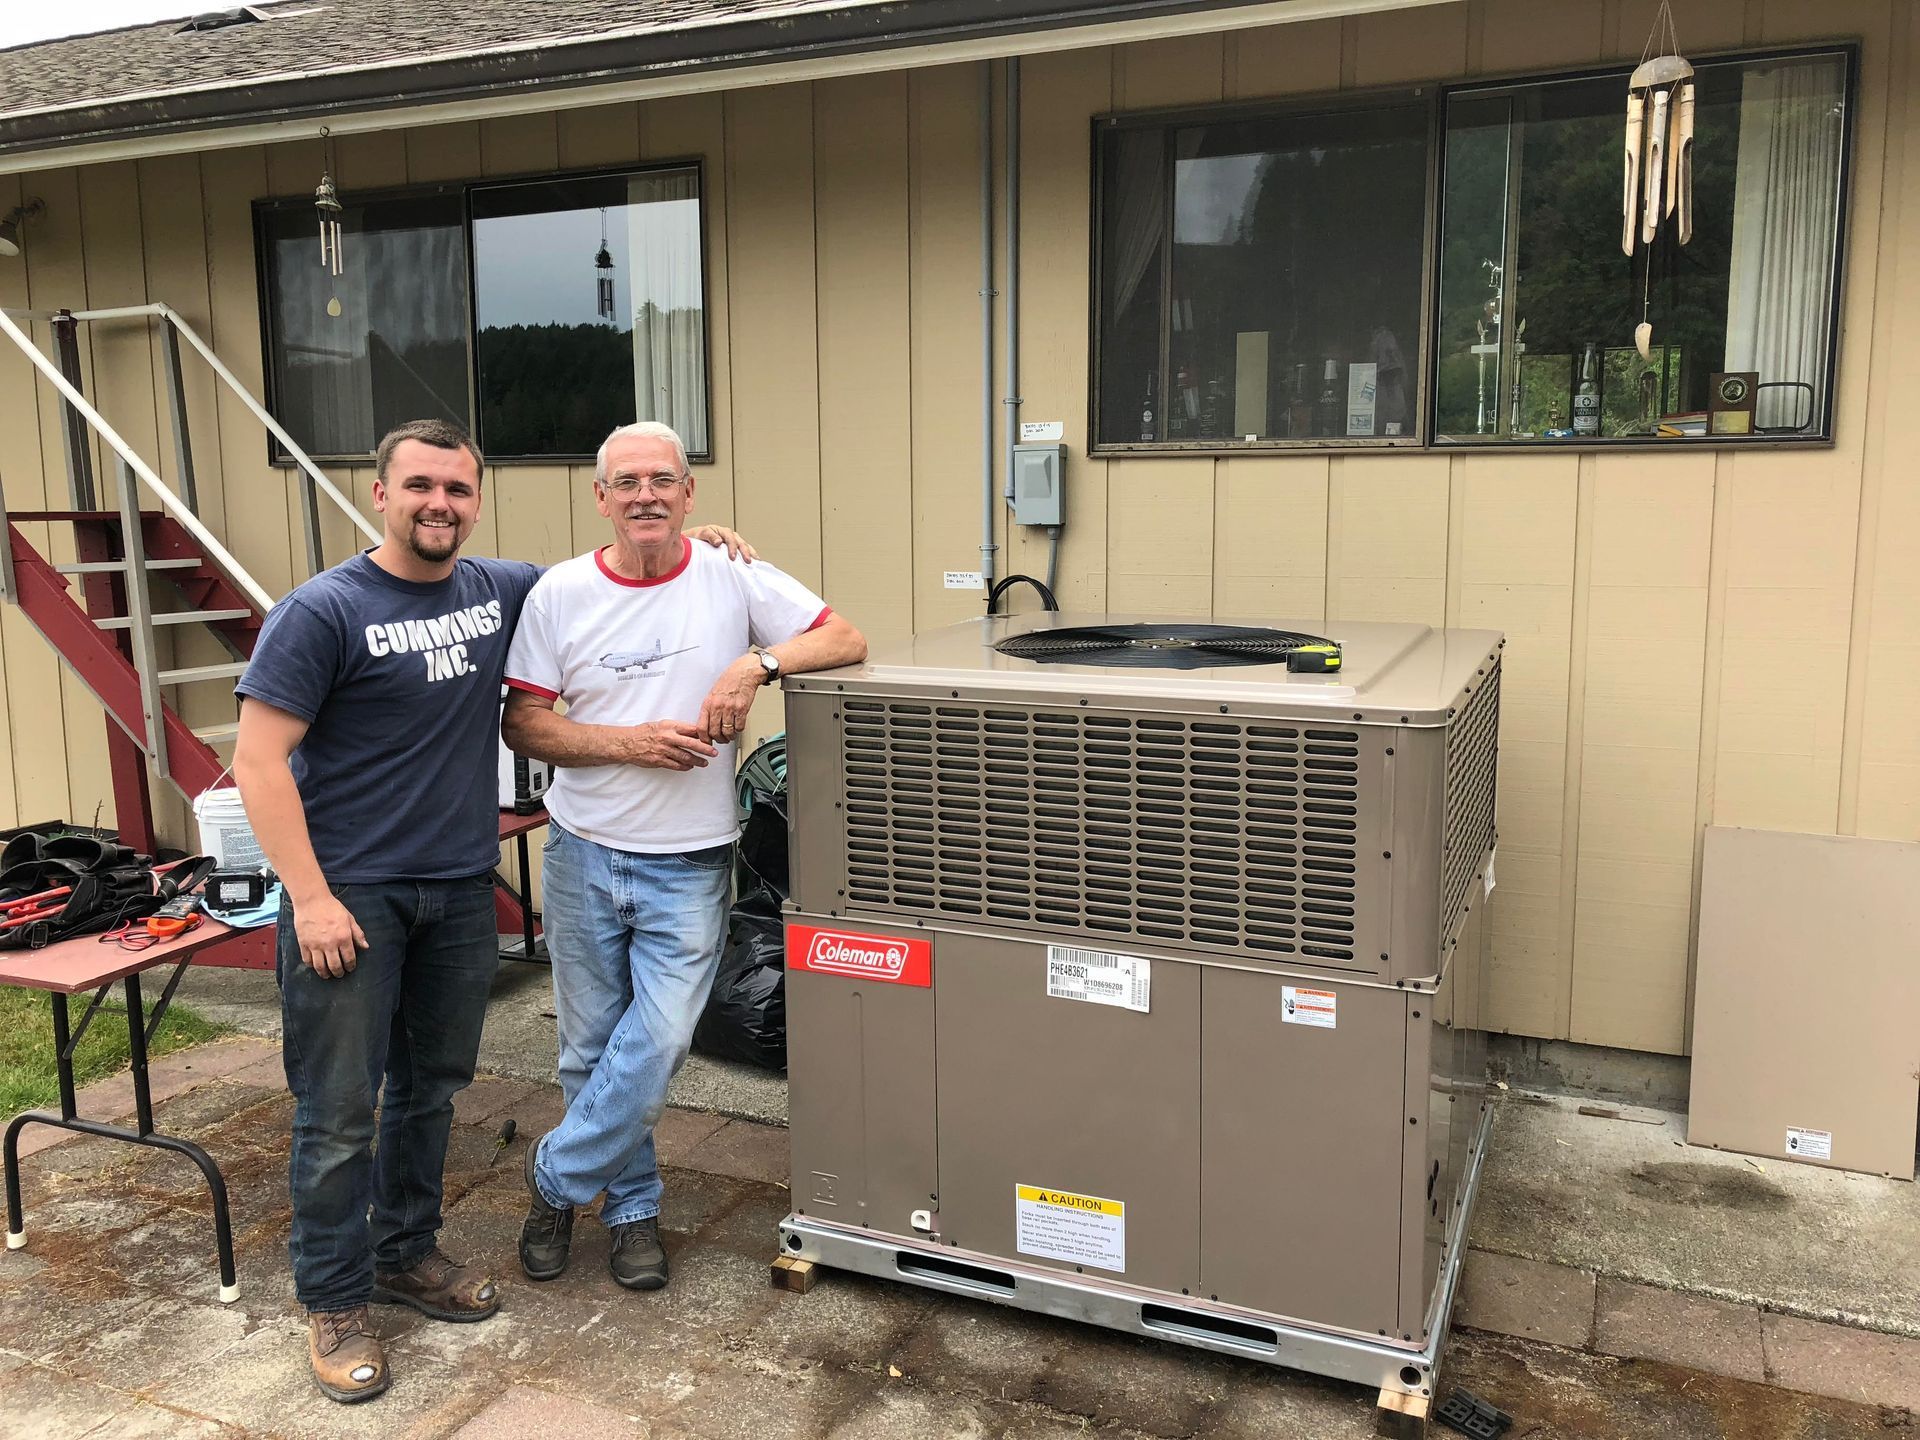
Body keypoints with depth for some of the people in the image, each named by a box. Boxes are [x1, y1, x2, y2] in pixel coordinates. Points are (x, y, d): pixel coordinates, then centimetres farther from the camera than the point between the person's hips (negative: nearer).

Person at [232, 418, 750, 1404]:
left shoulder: (501, 591, 4)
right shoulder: (324, 610, -11)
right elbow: (258, 760, -13)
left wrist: (690, 539, 5)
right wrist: (311, 898, -18)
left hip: (461, 889, 5)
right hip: (352, 894, -5)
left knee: (431, 1086, 17)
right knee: (339, 1111, 2)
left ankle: (406, 1253, 36)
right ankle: (334, 1301, 20)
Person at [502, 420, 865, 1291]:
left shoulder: (734, 580, -5)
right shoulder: (561, 593, -2)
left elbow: (847, 641, -8)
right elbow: (524, 725, -2)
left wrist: (758, 662, -24)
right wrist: (631, 743, -16)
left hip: (689, 866, -1)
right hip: (584, 856, 2)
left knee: (656, 1046, -7)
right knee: (590, 1050, 12)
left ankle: (555, 1178, 18)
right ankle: (632, 1204, 33)